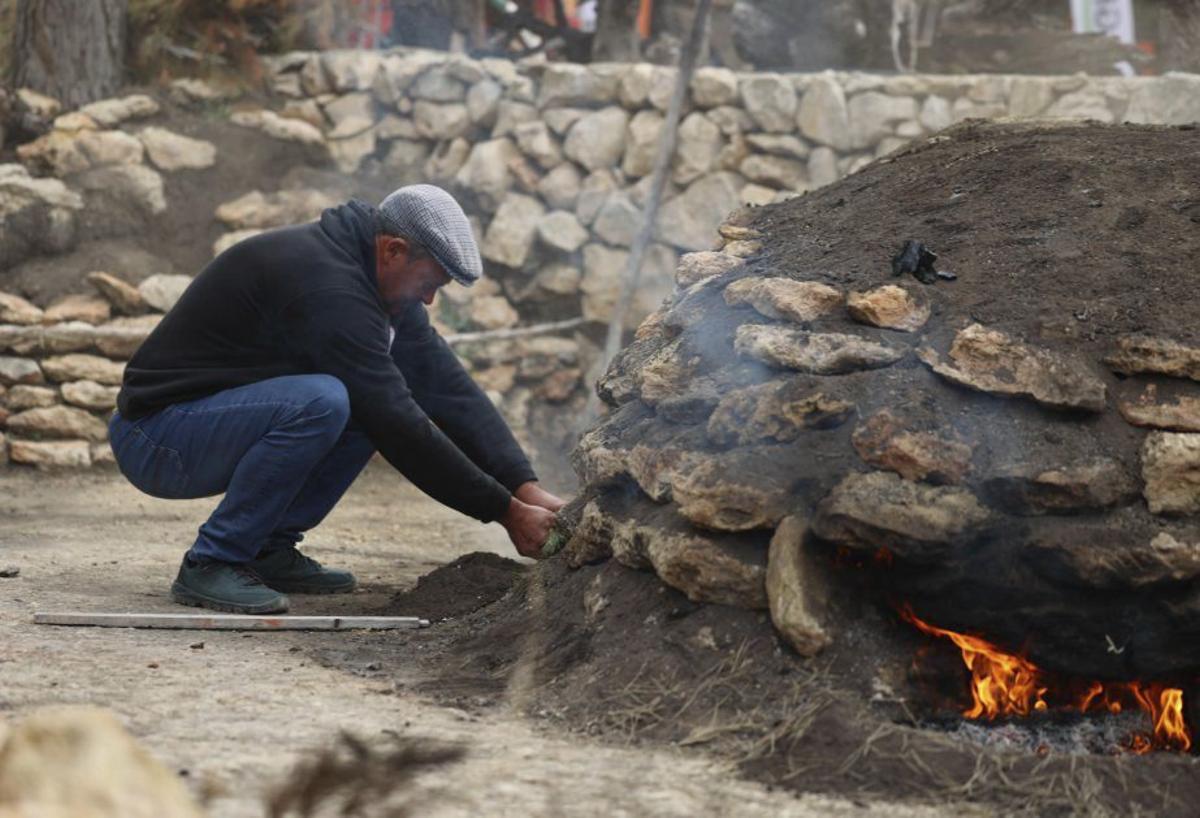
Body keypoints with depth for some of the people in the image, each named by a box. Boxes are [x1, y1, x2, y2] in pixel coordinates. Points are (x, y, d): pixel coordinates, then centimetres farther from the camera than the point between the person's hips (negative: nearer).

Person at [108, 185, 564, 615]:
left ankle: (267, 551, 5)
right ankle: (210, 564, -17)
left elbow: (449, 389, 3)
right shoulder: (327, 286, -26)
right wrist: (508, 513, -22)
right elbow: (401, 428, -27)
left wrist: (527, 488, -6)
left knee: (370, 400, 1)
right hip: (154, 441, -10)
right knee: (319, 402, -31)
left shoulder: (376, 284, 4)